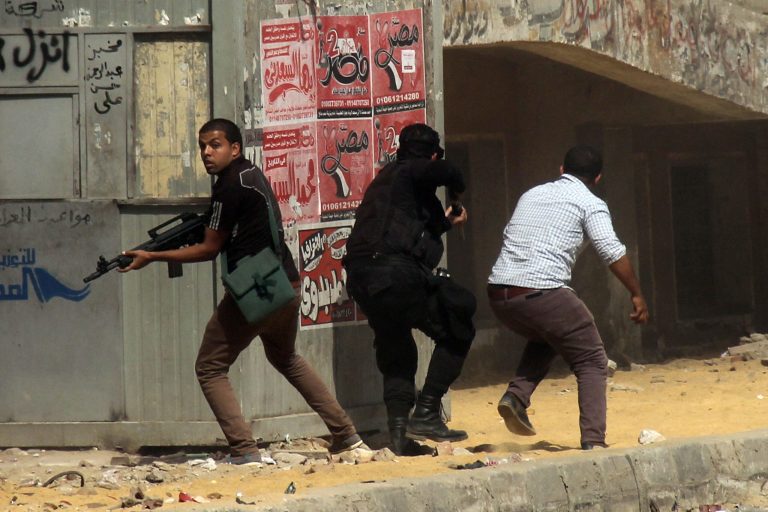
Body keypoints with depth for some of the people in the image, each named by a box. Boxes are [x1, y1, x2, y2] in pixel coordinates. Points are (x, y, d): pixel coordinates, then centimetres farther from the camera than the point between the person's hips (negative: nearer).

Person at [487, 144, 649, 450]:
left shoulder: (532, 195, 23)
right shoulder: (590, 204, 4)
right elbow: (612, 252, -7)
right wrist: (637, 295, 0)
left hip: (498, 294, 6)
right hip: (542, 293, -6)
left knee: (545, 339, 34)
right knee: (592, 364, 8)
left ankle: (516, 396, 11)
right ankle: (593, 441, -6)